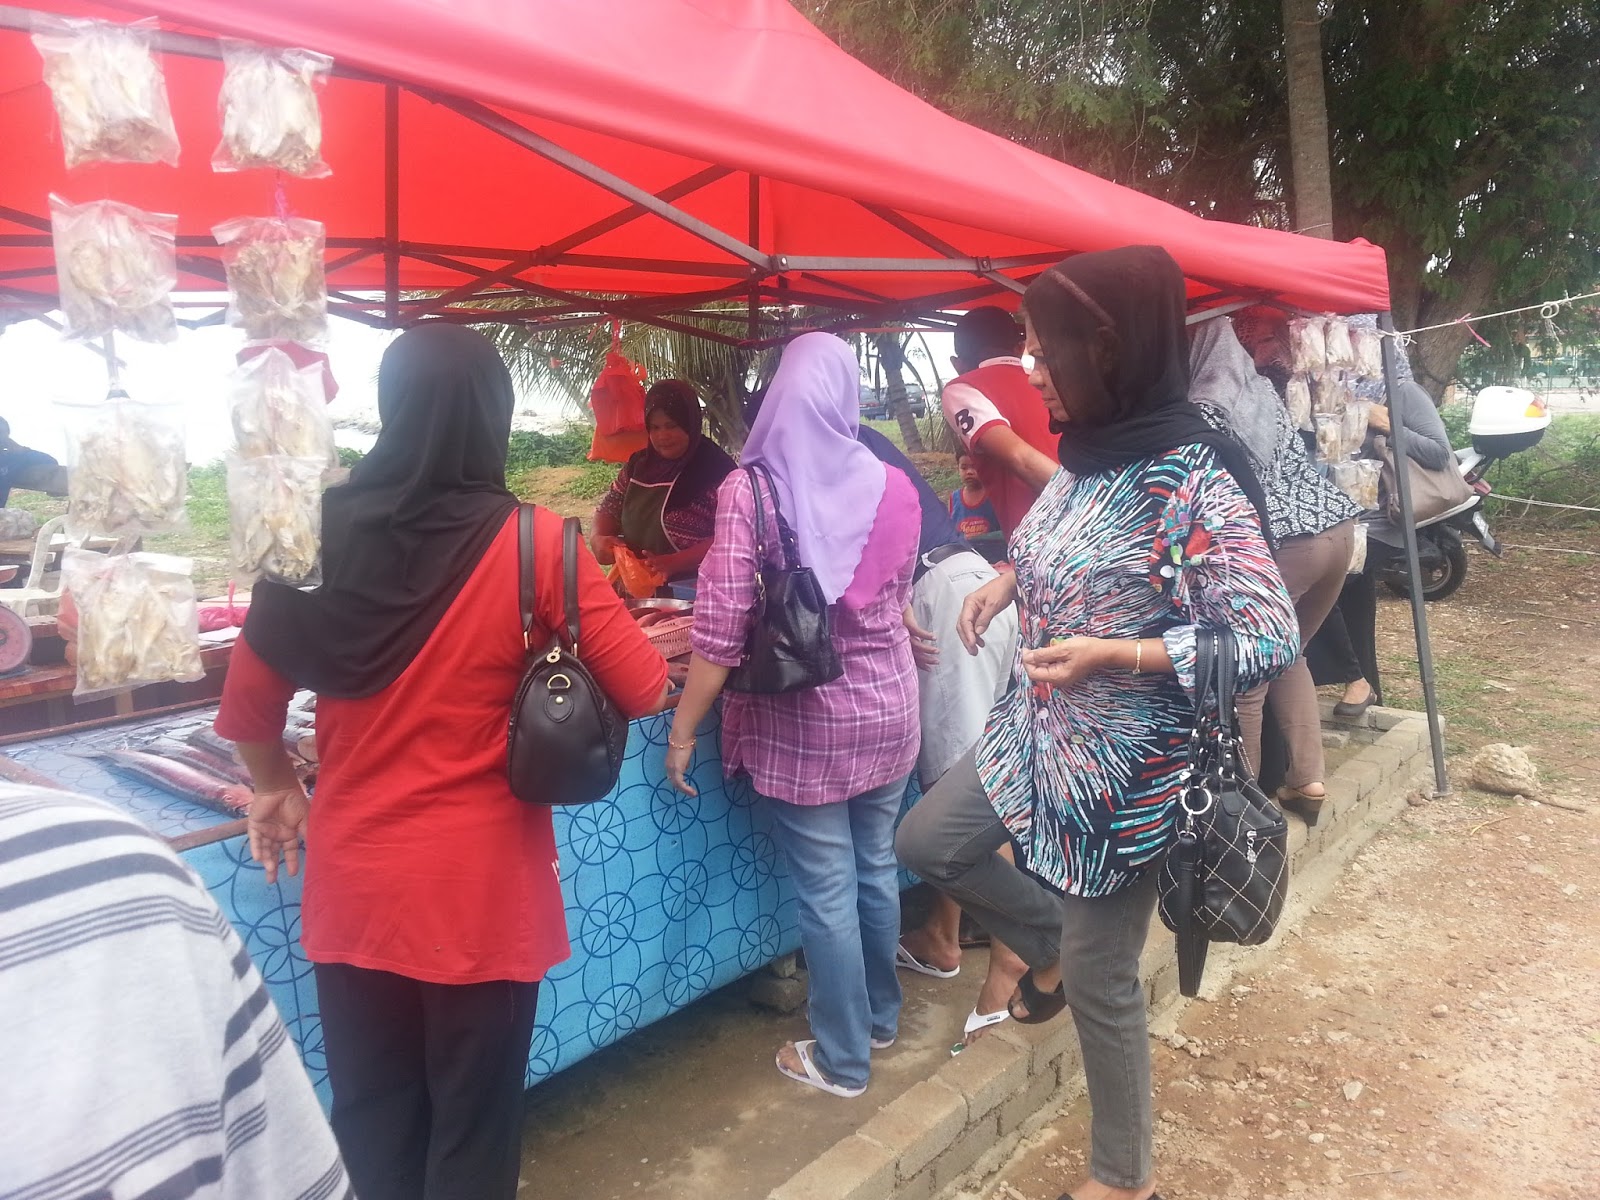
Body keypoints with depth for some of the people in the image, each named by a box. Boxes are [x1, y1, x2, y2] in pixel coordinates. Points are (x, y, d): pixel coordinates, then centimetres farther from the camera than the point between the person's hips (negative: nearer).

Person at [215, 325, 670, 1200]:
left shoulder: (320, 533, -5)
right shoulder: (533, 544, -15)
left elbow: (248, 706, 3)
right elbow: (644, 692, -9)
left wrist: (276, 789, 22)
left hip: (352, 882, 3)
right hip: (476, 889, -3)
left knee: (370, 1121, 21)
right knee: (471, 1127, 16)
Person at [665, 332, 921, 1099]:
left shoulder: (749, 491, -14)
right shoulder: (893, 487, -1)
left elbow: (721, 630, -16)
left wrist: (681, 731, -6)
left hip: (804, 724, -4)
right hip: (888, 711, 5)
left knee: (826, 892, 7)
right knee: (877, 870, 20)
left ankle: (842, 1060, 24)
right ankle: (881, 1016, 40)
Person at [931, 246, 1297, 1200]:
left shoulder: (1192, 480, -23)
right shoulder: (1090, 454, 1)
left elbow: (1272, 639, -25)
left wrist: (1111, 656, -31)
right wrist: (1006, 581, 2)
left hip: (1124, 765, -8)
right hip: (1038, 730, 8)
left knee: (1102, 984, 7)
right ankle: (1053, 945, 39)